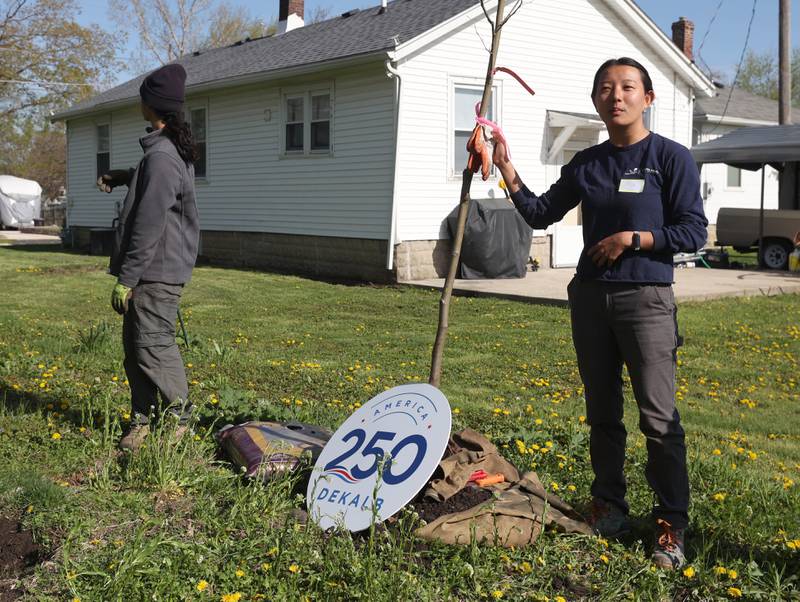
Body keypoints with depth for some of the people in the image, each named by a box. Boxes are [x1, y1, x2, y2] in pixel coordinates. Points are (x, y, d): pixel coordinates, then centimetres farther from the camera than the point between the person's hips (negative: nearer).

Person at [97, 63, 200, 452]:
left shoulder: (161, 156, -19)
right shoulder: (174, 150, 13)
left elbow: (148, 227, -21)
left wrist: (126, 279, -17)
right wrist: (122, 177, 26)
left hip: (157, 270, -10)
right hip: (153, 270, 10)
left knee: (154, 347, -6)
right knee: (134, 346, 11)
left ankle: (178, 420, 6)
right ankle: (142, 420, 17)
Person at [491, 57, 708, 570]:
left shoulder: (671, 157, -4)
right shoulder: (587, 164, 10)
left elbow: (693, 232, -8)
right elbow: (541, 214, 15)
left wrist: (630, 239, -14)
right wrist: (508, 172, 4)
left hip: (646, 299, -5)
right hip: (590, 297, 5)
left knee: (659, 418, -5)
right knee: (602, 412, 13)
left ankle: (672, 525, 3)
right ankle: (610, 505, 26)